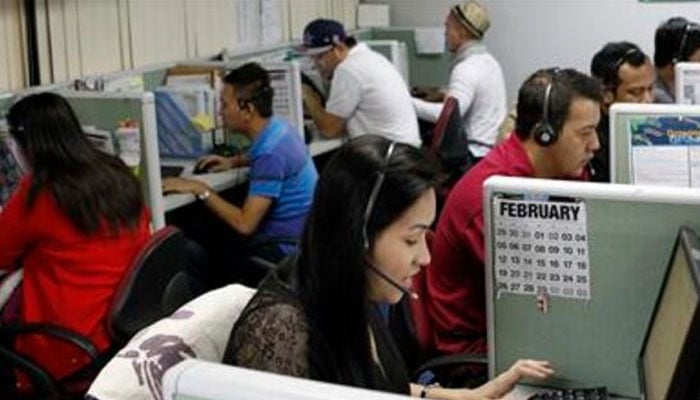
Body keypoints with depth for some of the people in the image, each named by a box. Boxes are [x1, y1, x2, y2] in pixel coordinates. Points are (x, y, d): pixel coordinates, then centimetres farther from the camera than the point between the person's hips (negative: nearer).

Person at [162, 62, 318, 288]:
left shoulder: (271, 154, -25)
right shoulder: (277, 126, 2)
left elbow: (244, 224, -24)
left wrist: (200, 190, -16)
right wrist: (234, 161, 13)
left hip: (283, 250, -9)